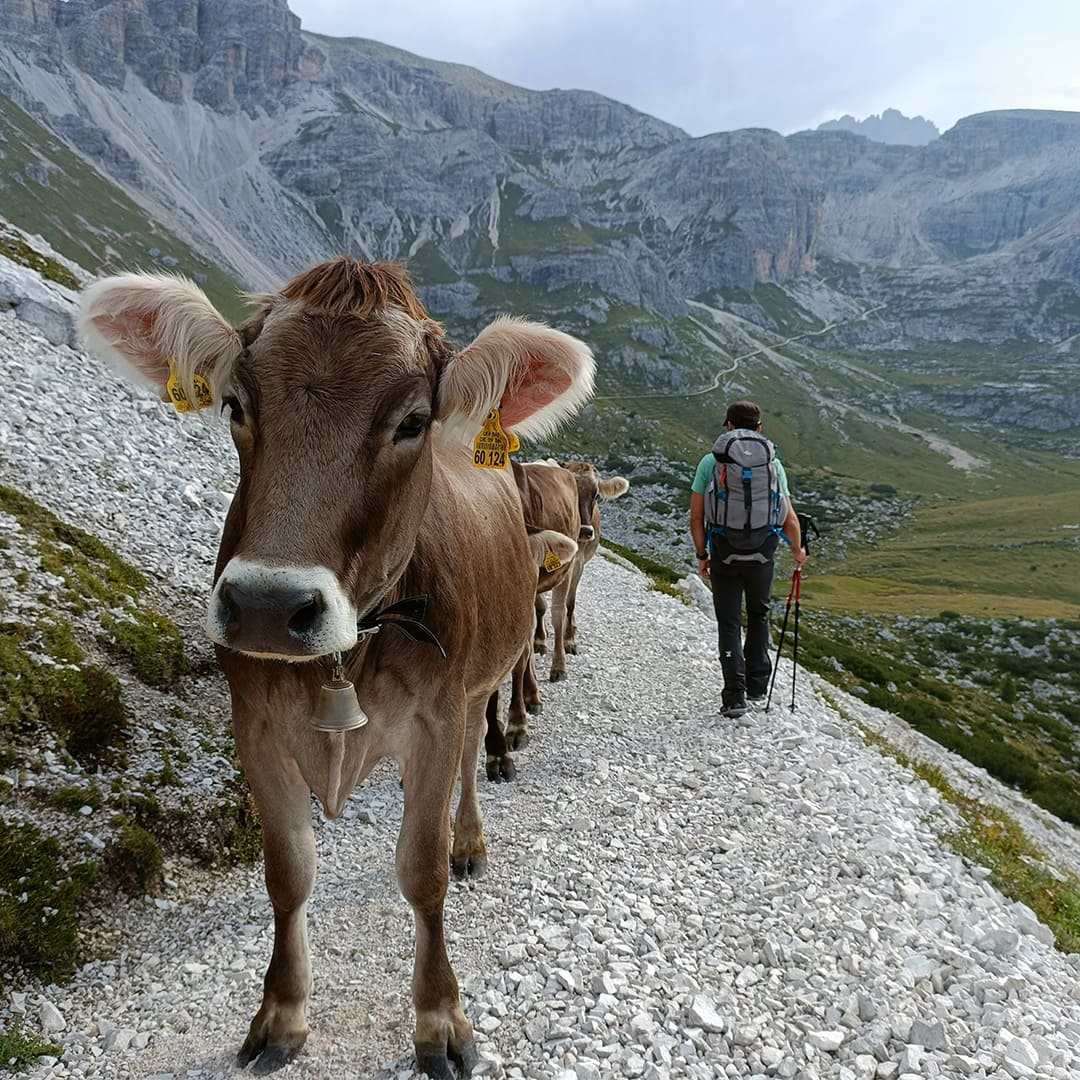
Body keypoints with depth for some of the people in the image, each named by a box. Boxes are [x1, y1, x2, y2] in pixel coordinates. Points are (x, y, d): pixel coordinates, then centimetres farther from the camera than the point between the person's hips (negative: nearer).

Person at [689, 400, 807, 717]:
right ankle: (757, 688, 27)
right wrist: (798, 550, 15)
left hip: (724, 553, -1)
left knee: (729, 623, 8)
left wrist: (702, 554, 8)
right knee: (759, 616, 21)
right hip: (762, 553, 2)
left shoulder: (710, 462, -3)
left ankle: (735, 695, 4)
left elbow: (696, 517, -5)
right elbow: (789, 518, -2)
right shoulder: (772, 463, -1)